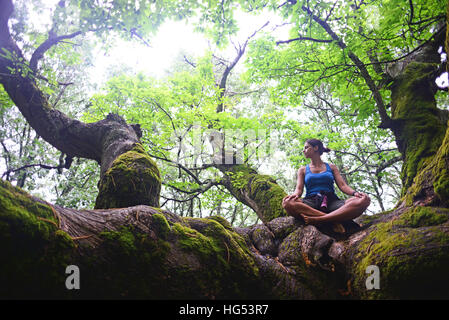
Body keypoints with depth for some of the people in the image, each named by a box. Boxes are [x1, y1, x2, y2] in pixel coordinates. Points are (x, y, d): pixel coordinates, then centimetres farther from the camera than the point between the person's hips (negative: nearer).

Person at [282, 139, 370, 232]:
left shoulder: (331, 167, 22)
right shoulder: (303, 170, 22)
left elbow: (342, 185, 11)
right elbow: (299, 189, 9)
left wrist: (354, 193, -12)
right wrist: (295, 195, -17)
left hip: (331, 202, 1)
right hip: (311, 203, -1)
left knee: (364, 200, -30)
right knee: (287, 203, -37)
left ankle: (316, 219, -40)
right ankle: (333, 220, -34)